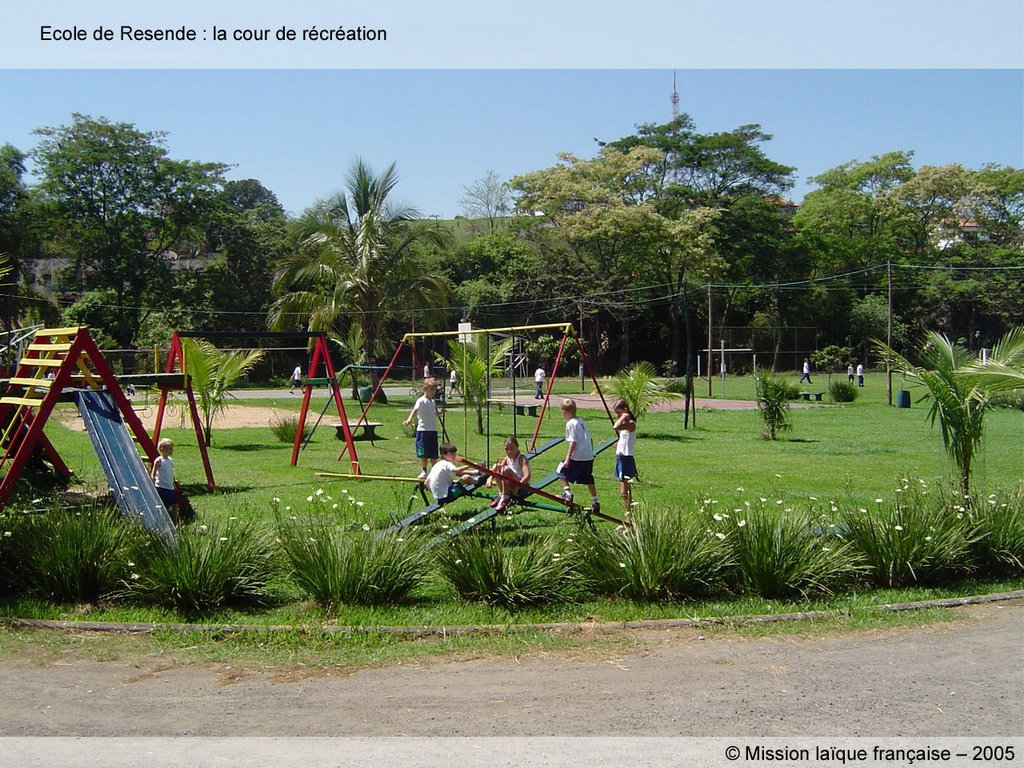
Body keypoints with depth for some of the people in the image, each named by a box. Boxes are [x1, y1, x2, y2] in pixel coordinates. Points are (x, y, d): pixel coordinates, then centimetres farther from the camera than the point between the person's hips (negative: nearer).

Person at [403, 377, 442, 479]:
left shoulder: (433, 402, 15)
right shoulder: (421, 401, -10)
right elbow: (415, 410, -28)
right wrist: (409, 420, -44)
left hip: (433, 430, 7)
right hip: (423, 430, -7)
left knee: (433, 453, 11)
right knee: (424, 453, -5)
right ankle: (423, 471, 3)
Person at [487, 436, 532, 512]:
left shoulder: (522, 458, -11)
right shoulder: (507, 459, 9)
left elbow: (527, 476, -26)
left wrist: (516, 488, -36)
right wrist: (490, 477, -16)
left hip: (523, 488, -7)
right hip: (511, 488, 7)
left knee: (506, 470, -28)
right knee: (496, 466, -5)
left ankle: (504, 499, -22)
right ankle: (501, 495, -7)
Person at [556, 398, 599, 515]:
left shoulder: (570, 423, -9)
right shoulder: (582, 421, 15)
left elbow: (573, 442, -17)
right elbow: (590, 439, 18)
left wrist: (568, 458, -17)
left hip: (577, 458, -8)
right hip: (589, 457, 8)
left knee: (562, 471, 10)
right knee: (589, 480, 15)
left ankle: (567, 493, -3)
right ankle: (595, 502, 14)